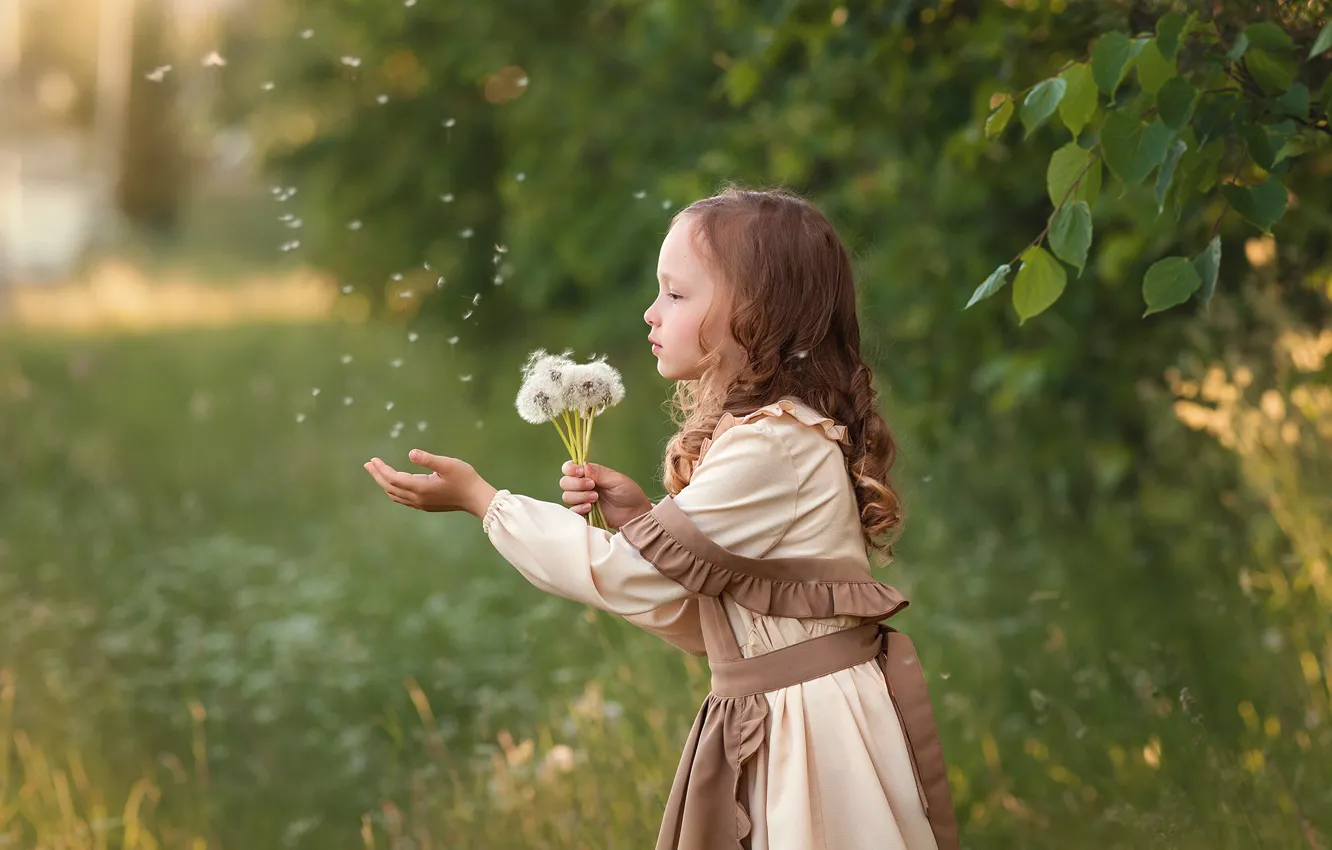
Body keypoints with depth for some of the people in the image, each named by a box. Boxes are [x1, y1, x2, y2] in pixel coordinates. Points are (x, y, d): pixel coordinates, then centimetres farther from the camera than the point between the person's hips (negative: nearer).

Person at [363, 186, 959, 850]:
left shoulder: (773, 446, -18)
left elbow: (631, 577, -16)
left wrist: (479, 498, -8)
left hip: (814, 739, -9)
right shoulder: (779, 431, 13)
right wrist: (639, 518, 0)